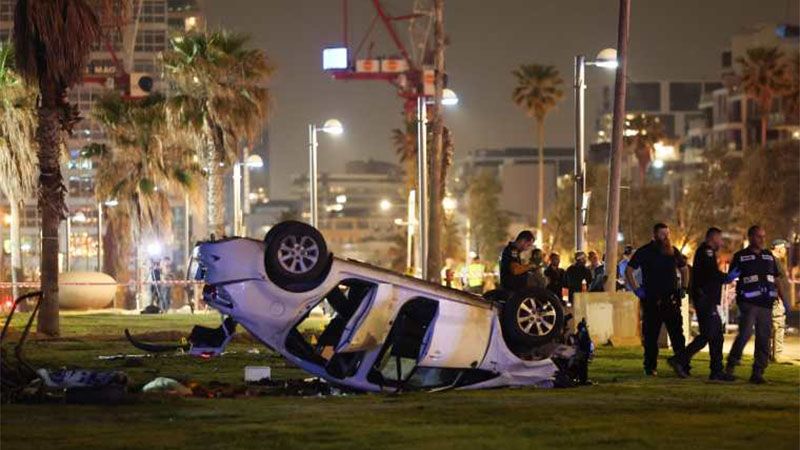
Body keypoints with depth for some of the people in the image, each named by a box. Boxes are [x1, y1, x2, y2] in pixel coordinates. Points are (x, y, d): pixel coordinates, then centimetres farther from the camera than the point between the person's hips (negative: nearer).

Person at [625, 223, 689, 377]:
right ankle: (650, 367, 10)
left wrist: (683, 288, 13)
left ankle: (681, 363, -2)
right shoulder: (645, 252, -2)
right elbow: (628, 270, 1)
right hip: (652, 300, -3)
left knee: (677, 333, -3)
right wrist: (636, 290, -7)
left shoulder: (673, 251, 10)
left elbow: (684, 269, 25)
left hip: (671, 299, 3)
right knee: (651, 335, 3)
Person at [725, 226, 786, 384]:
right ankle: (731, 366, 1)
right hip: (749, 303, -5)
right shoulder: (740, 256, 4)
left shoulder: (769, 256, 17)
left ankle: (758, 372, 8)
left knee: (764, 339, 3)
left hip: (766, 304, 5)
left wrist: (783, 298, 16)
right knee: (745, 334, -15)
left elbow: (775, 280, 22)